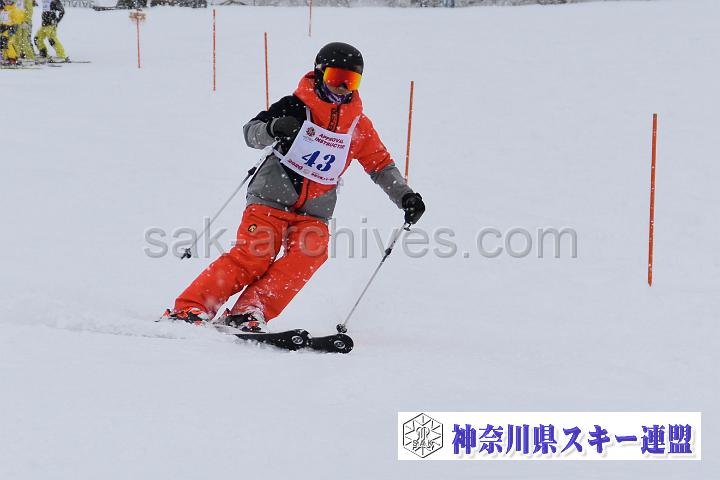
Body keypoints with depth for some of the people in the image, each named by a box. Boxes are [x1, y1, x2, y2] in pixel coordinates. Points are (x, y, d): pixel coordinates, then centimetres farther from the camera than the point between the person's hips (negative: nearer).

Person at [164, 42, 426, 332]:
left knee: (309, 254, -24)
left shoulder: (359, 125, 8)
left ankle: (248, 314, -28)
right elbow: (250, 132, -8)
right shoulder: (297, 107, -4)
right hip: (272, 197, -3)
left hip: (314, 213, 3)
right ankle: (189, 309, -18)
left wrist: (405, 196, 5)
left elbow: (381, 164, 17)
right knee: (252, 256, -20)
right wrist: (272, 129, -30)